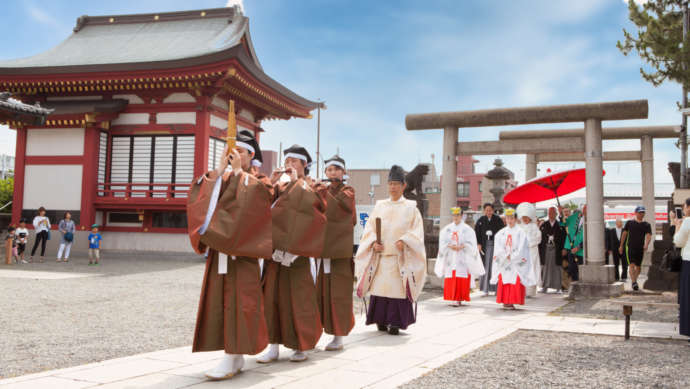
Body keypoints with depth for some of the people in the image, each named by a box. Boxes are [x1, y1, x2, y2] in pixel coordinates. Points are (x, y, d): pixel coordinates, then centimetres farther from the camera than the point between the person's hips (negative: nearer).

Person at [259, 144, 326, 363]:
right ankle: (273, 346, 3)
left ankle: (300, 346, 9)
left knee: (299, 295, -2)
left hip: (299, 249, -3)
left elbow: (306, 203, -15)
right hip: (277, 248, 4)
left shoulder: (311, 187, 8)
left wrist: (295, 182, -6)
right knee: (273, 294, -1)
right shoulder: (280, 183, 17)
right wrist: (271, 185, -5)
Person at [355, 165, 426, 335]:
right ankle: (381, 321, 10)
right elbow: (369, 228, 10)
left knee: (397, 288, -8)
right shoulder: (380, 206, 14)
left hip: (401, 257, -2)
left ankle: (395, 323, -3)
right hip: (380, 256, 2)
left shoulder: (411, 208, 7)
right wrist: (374, 243, -8)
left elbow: (417, 231, 0)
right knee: (380, 287, -1)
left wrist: (404, 241, -17)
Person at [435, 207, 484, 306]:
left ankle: (459, 299, -7)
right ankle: (454, 299, 4)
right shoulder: (447, 229, 12)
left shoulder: (467, 229, 3)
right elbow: (442, 242, 5)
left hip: (463, 258, -3)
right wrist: (450, 246, -13)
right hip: (450, 257, 3)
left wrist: (461, 247, -17)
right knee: (451, 279, -2)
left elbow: (471, 244, -2)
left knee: (461, 279, -9)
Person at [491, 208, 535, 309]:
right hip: (503, 262, 3)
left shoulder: (520, 232, 1)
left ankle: (512, 302, -5)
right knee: (504, 281, -1)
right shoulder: (501, 232, 9)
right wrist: (507, 256, -12)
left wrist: (511, 257, -11)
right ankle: (505, 302, 4)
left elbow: (521, 248, -7)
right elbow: (498, 247, 0)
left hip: (516, 262, -3)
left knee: (515, 281, -7)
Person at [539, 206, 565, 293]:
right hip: (545, 249, 2)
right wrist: (539, 249, -1)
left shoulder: (560, 225, 3)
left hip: (557, 250, -2)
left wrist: (563, 249, -7)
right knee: (545, 268, 4)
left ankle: (558, 287, 7)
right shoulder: (543, 225, 9)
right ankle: (545, 286, 11)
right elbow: (539, 238, 6)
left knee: (557, 268, 0)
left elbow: (564, 238, 1)